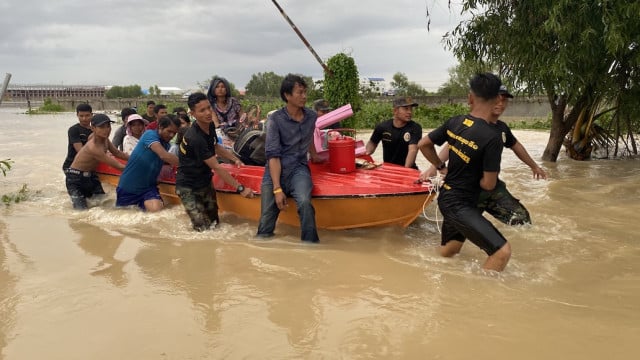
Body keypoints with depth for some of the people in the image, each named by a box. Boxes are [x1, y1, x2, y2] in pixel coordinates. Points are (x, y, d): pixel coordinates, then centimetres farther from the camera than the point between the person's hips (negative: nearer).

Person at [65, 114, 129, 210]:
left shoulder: (104, 139, -7)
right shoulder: (93, 147, -31)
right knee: (82, 209, -13)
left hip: (91, 175, 8)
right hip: (75, 178, -8)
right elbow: (116, 165, -27)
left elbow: (117, 153, 7)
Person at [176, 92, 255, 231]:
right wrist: (240, 188, -26)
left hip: (205, 182, 8)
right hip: (188, 187, -8)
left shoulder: (210, 125, -3)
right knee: (204, 228, -10)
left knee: (214, 222, 12)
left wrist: (235, 159, 9)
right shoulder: (195, 138, -30)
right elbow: (216, 168, -28)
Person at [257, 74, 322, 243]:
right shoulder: (276, 119, -9)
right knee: (266, 222, -11)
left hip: (298, 168, 2)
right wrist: (277, 189, -21)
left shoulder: (311, 116, 5)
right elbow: (273, 155, -14)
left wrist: (314, 155, 43)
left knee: (305, 203, -30)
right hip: (275, 171, -2)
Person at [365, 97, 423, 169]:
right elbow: (372, 143, 14)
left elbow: (413, 150, -23)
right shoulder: (382, 127, -2)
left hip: (408, 169, -2)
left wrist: (406, 169, -36)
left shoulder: (415, 128, -11)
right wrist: (366, 153, -6)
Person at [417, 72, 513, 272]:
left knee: (446, 254, 25)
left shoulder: (455, 122, -2)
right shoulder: (493, 137, -23)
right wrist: (476, 178, 4)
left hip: (447, 197, 9)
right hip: (460, 205, -9)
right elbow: (489, 184, -18)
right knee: (502, 251, -12)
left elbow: (423, 144, 10)